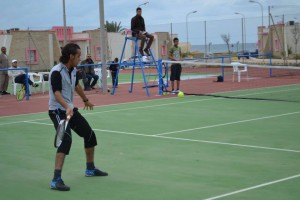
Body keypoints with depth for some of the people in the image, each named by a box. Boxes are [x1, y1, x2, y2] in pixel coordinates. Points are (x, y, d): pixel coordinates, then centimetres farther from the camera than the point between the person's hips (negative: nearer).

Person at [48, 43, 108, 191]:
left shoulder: (73, 70, 6)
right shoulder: (57, 72, -20)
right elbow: (57, 93, -31)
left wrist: (85, 100, 42)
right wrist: (67, 107, -47)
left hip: (71, 109, 9)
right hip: (58, 111, -9)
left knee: (89, 135, 16)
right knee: (66, 140, -27)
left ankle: (90, 169, 37)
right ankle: (56, 180, -29)